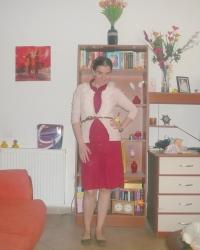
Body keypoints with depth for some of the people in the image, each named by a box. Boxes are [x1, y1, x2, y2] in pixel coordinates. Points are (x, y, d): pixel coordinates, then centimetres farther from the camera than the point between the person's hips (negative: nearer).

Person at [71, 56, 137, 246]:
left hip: (110, 142, 1)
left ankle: (99, 229, 19)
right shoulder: (81, 90, 4)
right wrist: (81, 144, -6)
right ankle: (87, 230, 18)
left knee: (106, 188, 6)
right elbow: (75, 119, 2)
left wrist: (121, 127, 4)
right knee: (90, 189, 0)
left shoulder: (114, 91, 7)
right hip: (89, 143, -1)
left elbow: (133, 110, 17)